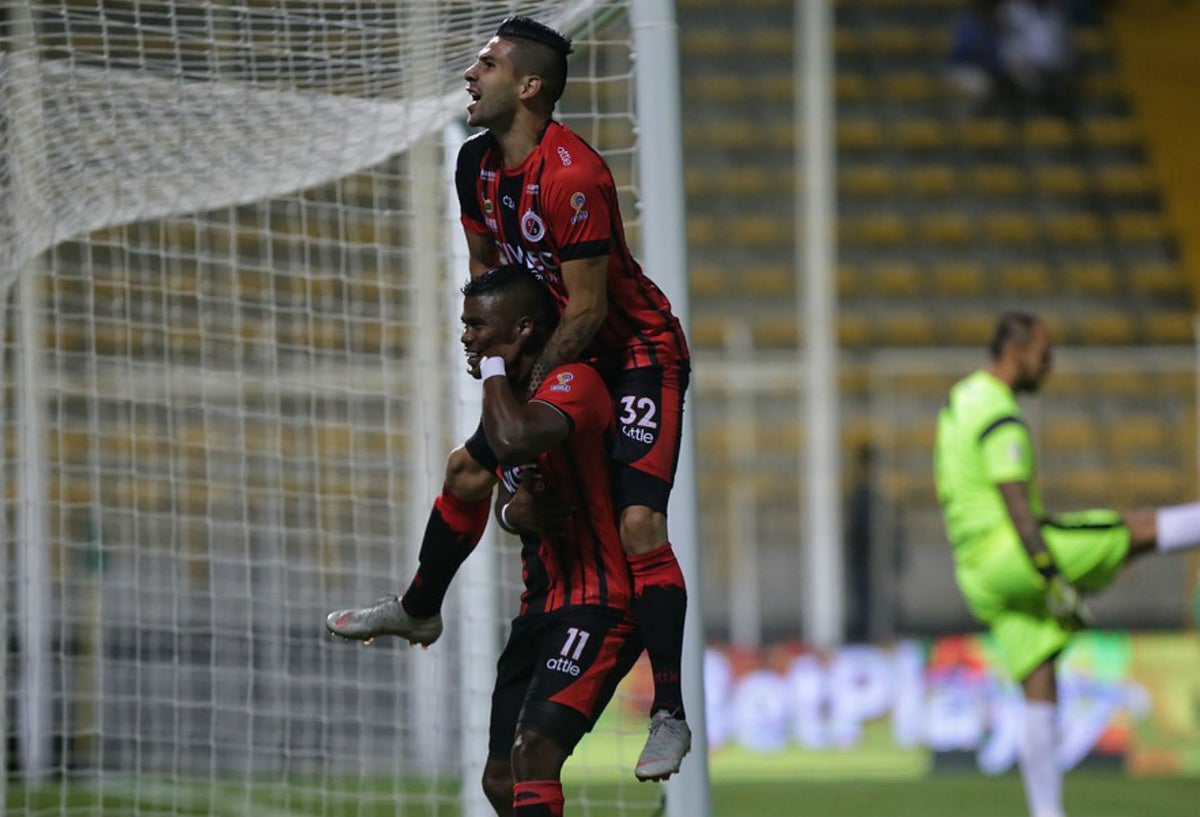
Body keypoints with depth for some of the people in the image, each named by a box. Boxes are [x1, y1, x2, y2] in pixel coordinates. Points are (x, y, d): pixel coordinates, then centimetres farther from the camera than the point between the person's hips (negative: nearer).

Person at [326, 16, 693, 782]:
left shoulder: (573, 176, -29)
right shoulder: (478, 164, -2)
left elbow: (587, 309, -25)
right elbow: (485, 261, 16)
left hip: (641, 353, -9)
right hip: (564, 350, 9)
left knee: (639, 522, -22)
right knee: (467, 465, 18)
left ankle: (670, 715, -20)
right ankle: (419, 609, 44)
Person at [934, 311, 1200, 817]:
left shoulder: (959, 402, 19)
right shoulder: (1001, 416, -13)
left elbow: (951, 499, 25)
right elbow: (1016, 507, -21)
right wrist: (1056, 586, -21)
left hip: (981, 578, 9)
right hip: (1013, 553, -9)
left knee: (1040, 697, 7)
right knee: (1141, 528, -1)